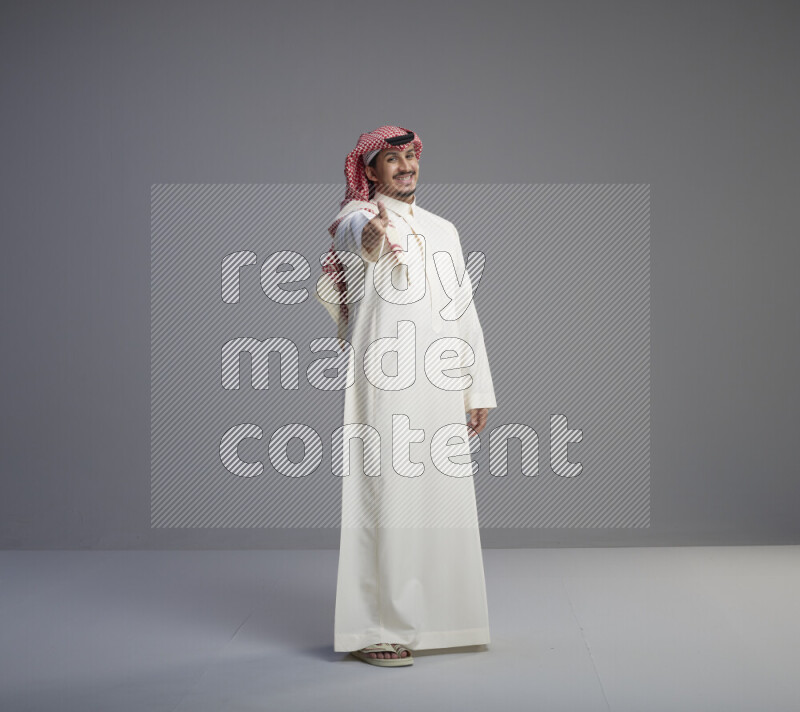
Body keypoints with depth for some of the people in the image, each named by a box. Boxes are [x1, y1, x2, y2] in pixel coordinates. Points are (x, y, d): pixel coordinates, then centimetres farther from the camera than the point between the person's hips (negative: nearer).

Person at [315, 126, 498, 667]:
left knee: (443, 501, 8)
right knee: (386, 497, -8)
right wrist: (373, 231, -53)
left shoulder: (443, 230, 19)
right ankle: (375, 630, -3)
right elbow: (360, 236, -28)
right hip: (385, 385, -6)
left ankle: (433, 617, 20)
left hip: (440, 389, 6)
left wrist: (479, 390, 13)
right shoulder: (358, 220, -1)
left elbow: (465, 312, 19)